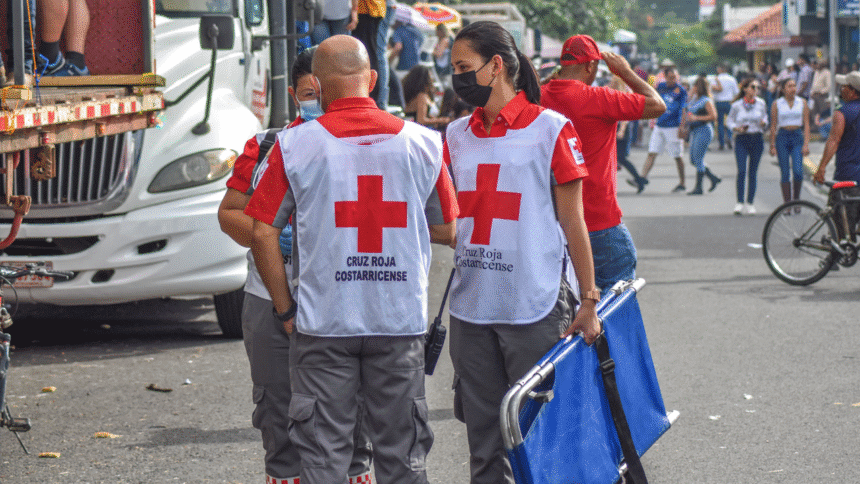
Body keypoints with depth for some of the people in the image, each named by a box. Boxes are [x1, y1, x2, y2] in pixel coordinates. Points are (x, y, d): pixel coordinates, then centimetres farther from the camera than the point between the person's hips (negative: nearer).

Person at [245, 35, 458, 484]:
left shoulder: (294, 144, -5)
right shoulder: (423, 142, 0)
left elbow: (262, 234, -5)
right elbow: (447, 231, 9)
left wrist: (286, 308, 4)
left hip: (322, 323, -1)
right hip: (401, 322, 2)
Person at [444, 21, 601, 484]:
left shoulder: (550, 128, -3)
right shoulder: (457, 135, 12)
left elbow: (572, 221, -2)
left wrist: (588, 300, -3)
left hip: (534, 307, -5)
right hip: (471, 307, 5)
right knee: (483, 438, 10)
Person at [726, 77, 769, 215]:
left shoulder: (761, 103, 4)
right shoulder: (737, 105, -2)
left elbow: (765, 117, 16)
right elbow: (729, 121, 7)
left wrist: (764, 123, -6)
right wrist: (737, 128, -12)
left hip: (757, 139, 2)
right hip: (741, 140, -2)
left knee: (753, 172, 5)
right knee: (741, 170, -14)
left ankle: (750, 203, 13)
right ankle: (739, 203, -9)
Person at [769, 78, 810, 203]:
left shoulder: (802, 103, 6)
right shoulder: (777, 104, 2)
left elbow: (806, 124, 5)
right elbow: (773, 126, 5)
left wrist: (806, 144, -4)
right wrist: (772, 145, 1)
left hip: (797, 137, 1)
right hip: (782, 137, -1)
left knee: (798, 172, -13)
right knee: (785, 173, -1)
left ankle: (796, 198, 8)